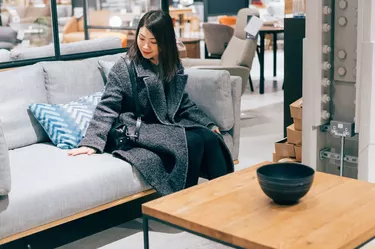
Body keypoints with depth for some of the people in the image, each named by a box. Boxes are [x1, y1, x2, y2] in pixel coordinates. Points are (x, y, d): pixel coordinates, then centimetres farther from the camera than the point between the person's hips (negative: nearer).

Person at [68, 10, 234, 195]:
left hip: (170, 125, 6)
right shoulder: (124, 67, -7)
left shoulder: (174, 66, 9)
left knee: (210, 138, -20)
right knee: (192, 142, -28)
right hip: (138, 131, -5)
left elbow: (184, 104, 18)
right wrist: (91, 142, -22)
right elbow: (107, 108, -11)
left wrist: (208, 124, 8)